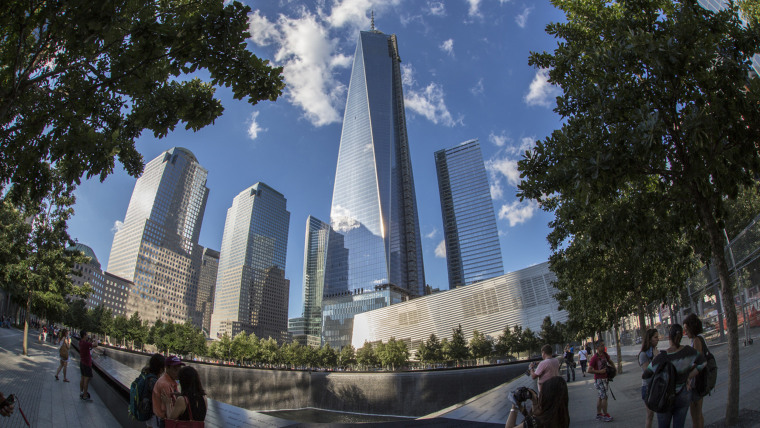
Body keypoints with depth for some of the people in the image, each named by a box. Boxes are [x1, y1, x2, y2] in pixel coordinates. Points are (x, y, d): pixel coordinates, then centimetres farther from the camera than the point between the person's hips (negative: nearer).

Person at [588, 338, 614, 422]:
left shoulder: (605, 354, 3)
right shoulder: (594, 358, -19)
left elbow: (610, 361, 25)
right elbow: (589, 370, -19)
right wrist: (600, 371, -21)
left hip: (605, 379, 8)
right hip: (599, 380, -8)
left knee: (600, 397, 14)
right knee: (604, 397, -8)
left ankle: (598, 414, 23)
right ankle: (605, 415, 3)